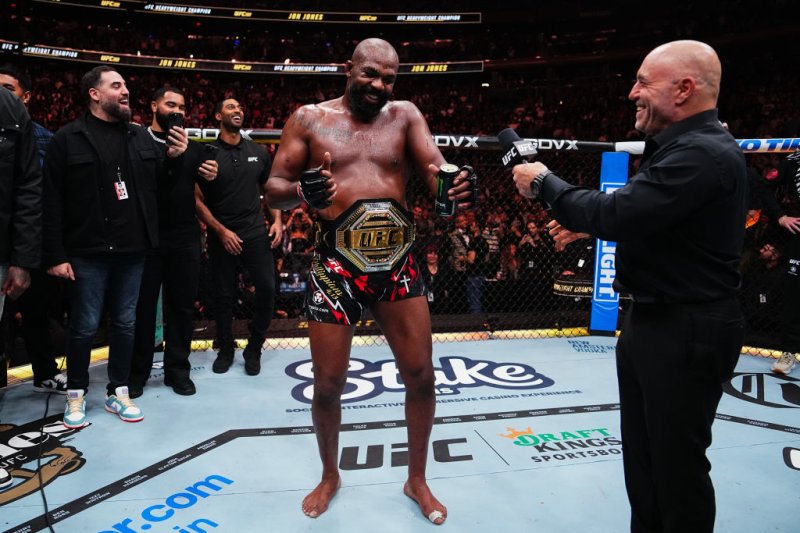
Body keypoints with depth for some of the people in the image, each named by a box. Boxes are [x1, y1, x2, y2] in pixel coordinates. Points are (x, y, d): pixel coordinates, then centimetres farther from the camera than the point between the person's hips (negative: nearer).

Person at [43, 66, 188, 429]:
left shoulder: (141, 137, 10)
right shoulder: (68, 138, -3)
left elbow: (157, 184, 15)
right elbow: (52, 202, -7)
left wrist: (173, 158, -3)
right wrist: (56, 255, -11)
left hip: (132, 250, 4)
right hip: (88, 252, -4)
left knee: (125, 323, 11)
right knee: (85, 326, 4)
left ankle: (117, 392, 24)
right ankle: (76, 393, 23)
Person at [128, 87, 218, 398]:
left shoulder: (193, 148, 12)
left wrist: (212, 178, -11)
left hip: (185, 239, 3)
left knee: (182, 305, 8)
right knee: (142, 306, 6)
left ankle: (177, 369, 20)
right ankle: (137, 372, 19)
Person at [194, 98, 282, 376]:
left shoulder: (259, 153, 7)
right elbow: (198, 200, -3)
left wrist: (277, 220, 2)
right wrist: (221, 231, -11)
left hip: (256, 233, 2)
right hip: (221, 236, -2)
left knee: (267, 288, -6)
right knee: (223, 295, 7)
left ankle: (254, 349, 14)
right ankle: (225, 350, 26)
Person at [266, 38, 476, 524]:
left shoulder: (405, 115, 6)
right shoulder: (310, 118, 3)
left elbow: (435, 170, -7)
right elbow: (275, 186, 1)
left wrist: (454, 186, -32)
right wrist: (301, 192, -24)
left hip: (397, 263, 2)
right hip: (337, 266, -1)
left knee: (421, 375, 7)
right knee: (328, 383, 7)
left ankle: (417, 479, 31)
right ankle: (330, 476, 36)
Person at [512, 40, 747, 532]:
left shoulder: (703, 153, -22)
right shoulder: (683, 145, 12)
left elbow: (618, 214, -29)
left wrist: (544, 183, -16)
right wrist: (586, 224, 9)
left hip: (687, 332, -11)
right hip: (653, 321, 11)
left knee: (677, 460, 6)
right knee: (643, 453, 22)